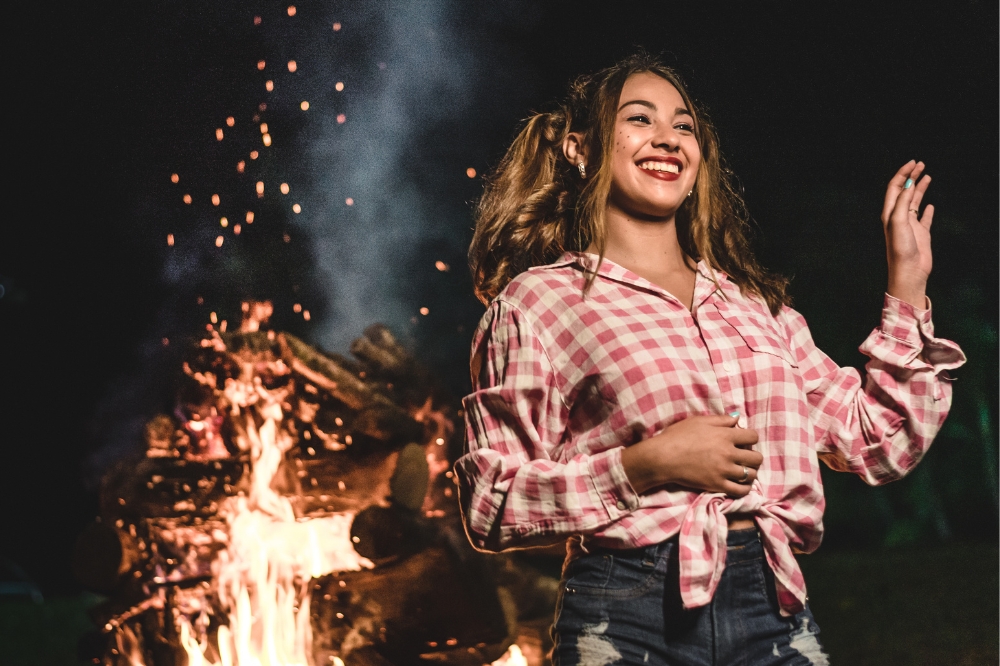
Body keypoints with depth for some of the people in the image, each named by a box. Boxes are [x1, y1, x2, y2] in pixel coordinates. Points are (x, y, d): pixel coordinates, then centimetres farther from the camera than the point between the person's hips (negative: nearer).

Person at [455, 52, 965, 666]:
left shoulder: (756, 303, 18)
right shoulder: (536, 300, 4)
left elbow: (879, 446, 17)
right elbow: (490, 507, -3)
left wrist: (908, 281, 18)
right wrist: (643, 465, -14)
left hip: (777, 613, 4)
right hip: (627, 615, -4)